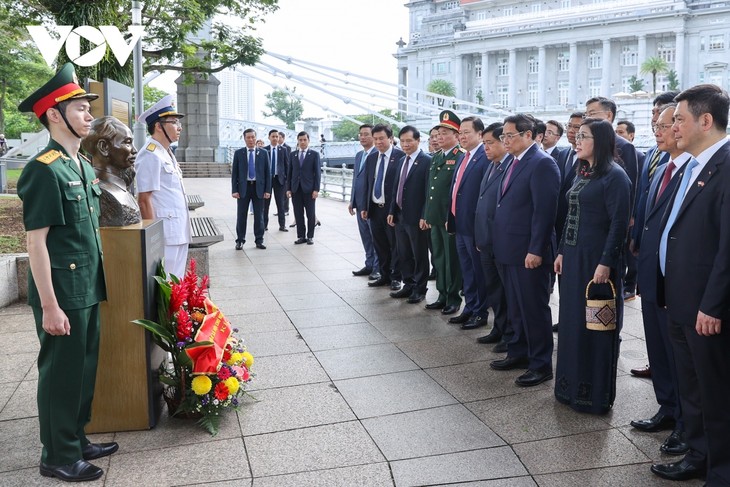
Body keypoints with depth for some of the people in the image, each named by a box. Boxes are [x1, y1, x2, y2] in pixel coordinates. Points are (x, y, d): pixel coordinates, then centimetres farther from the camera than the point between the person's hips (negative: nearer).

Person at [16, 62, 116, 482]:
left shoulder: (85, 167, 11)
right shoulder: (44, 169, -16)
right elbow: (36, 241, -18)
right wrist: (50, 306, -19)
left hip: (89, 289, 9)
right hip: (63, 293, -8)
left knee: (85, 368, 18)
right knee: (60, 373, 4)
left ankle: (77, 440, 34)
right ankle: (58, 457, 20)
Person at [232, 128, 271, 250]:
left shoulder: (263, 153, 3)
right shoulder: (238, 153, 3)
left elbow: (268, 172, 3)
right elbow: (234, 173, 2)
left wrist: (267, 190, -4)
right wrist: (234, 190, -6)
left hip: (259, 188, 0)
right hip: (243, 187, 0)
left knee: (259, 216, 5)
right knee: (241, 216, 4)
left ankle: (259, 241, 14)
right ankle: (240, 240, 13)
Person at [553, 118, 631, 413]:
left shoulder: (614, 176, -12)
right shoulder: (582, 173, 13)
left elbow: (619, 223, -16)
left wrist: (606, 263, -20)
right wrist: (561, 251, 14)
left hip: (597, 260, -8)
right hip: (573, 256, 8)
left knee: (594, 324, 1)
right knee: (571, 320, 13)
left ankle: (596, 394, 13)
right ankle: (572, 386, 25)